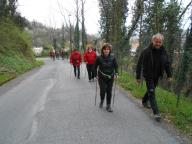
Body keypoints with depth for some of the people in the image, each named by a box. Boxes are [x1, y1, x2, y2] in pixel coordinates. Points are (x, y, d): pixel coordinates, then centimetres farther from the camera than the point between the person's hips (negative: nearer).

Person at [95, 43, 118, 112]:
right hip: (102, 78, -1)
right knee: (103, 90, -8)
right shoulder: (99, 58, -9)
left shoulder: (112, 58, -6)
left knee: (109, 92, 3)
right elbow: (95, 67, 3)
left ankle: (108, 106, 18)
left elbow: (116, 66, 7)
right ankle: (102, 101, 24)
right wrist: (96, 75, 0)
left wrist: (116, 74, -3)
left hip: (110, 78, 2)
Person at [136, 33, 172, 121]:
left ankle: (144, 101, 47)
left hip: (157, 76, 6)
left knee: (151, 90, 21)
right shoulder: (146, 52, -16)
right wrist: (138, 77, -11)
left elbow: (167, 64, 9)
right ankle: (156, 113, -8)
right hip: (148, 76, -5)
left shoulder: (163, 52, -1)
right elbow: (139, 64, -12)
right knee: (152, 92, -10)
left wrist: (169, 75, 4)